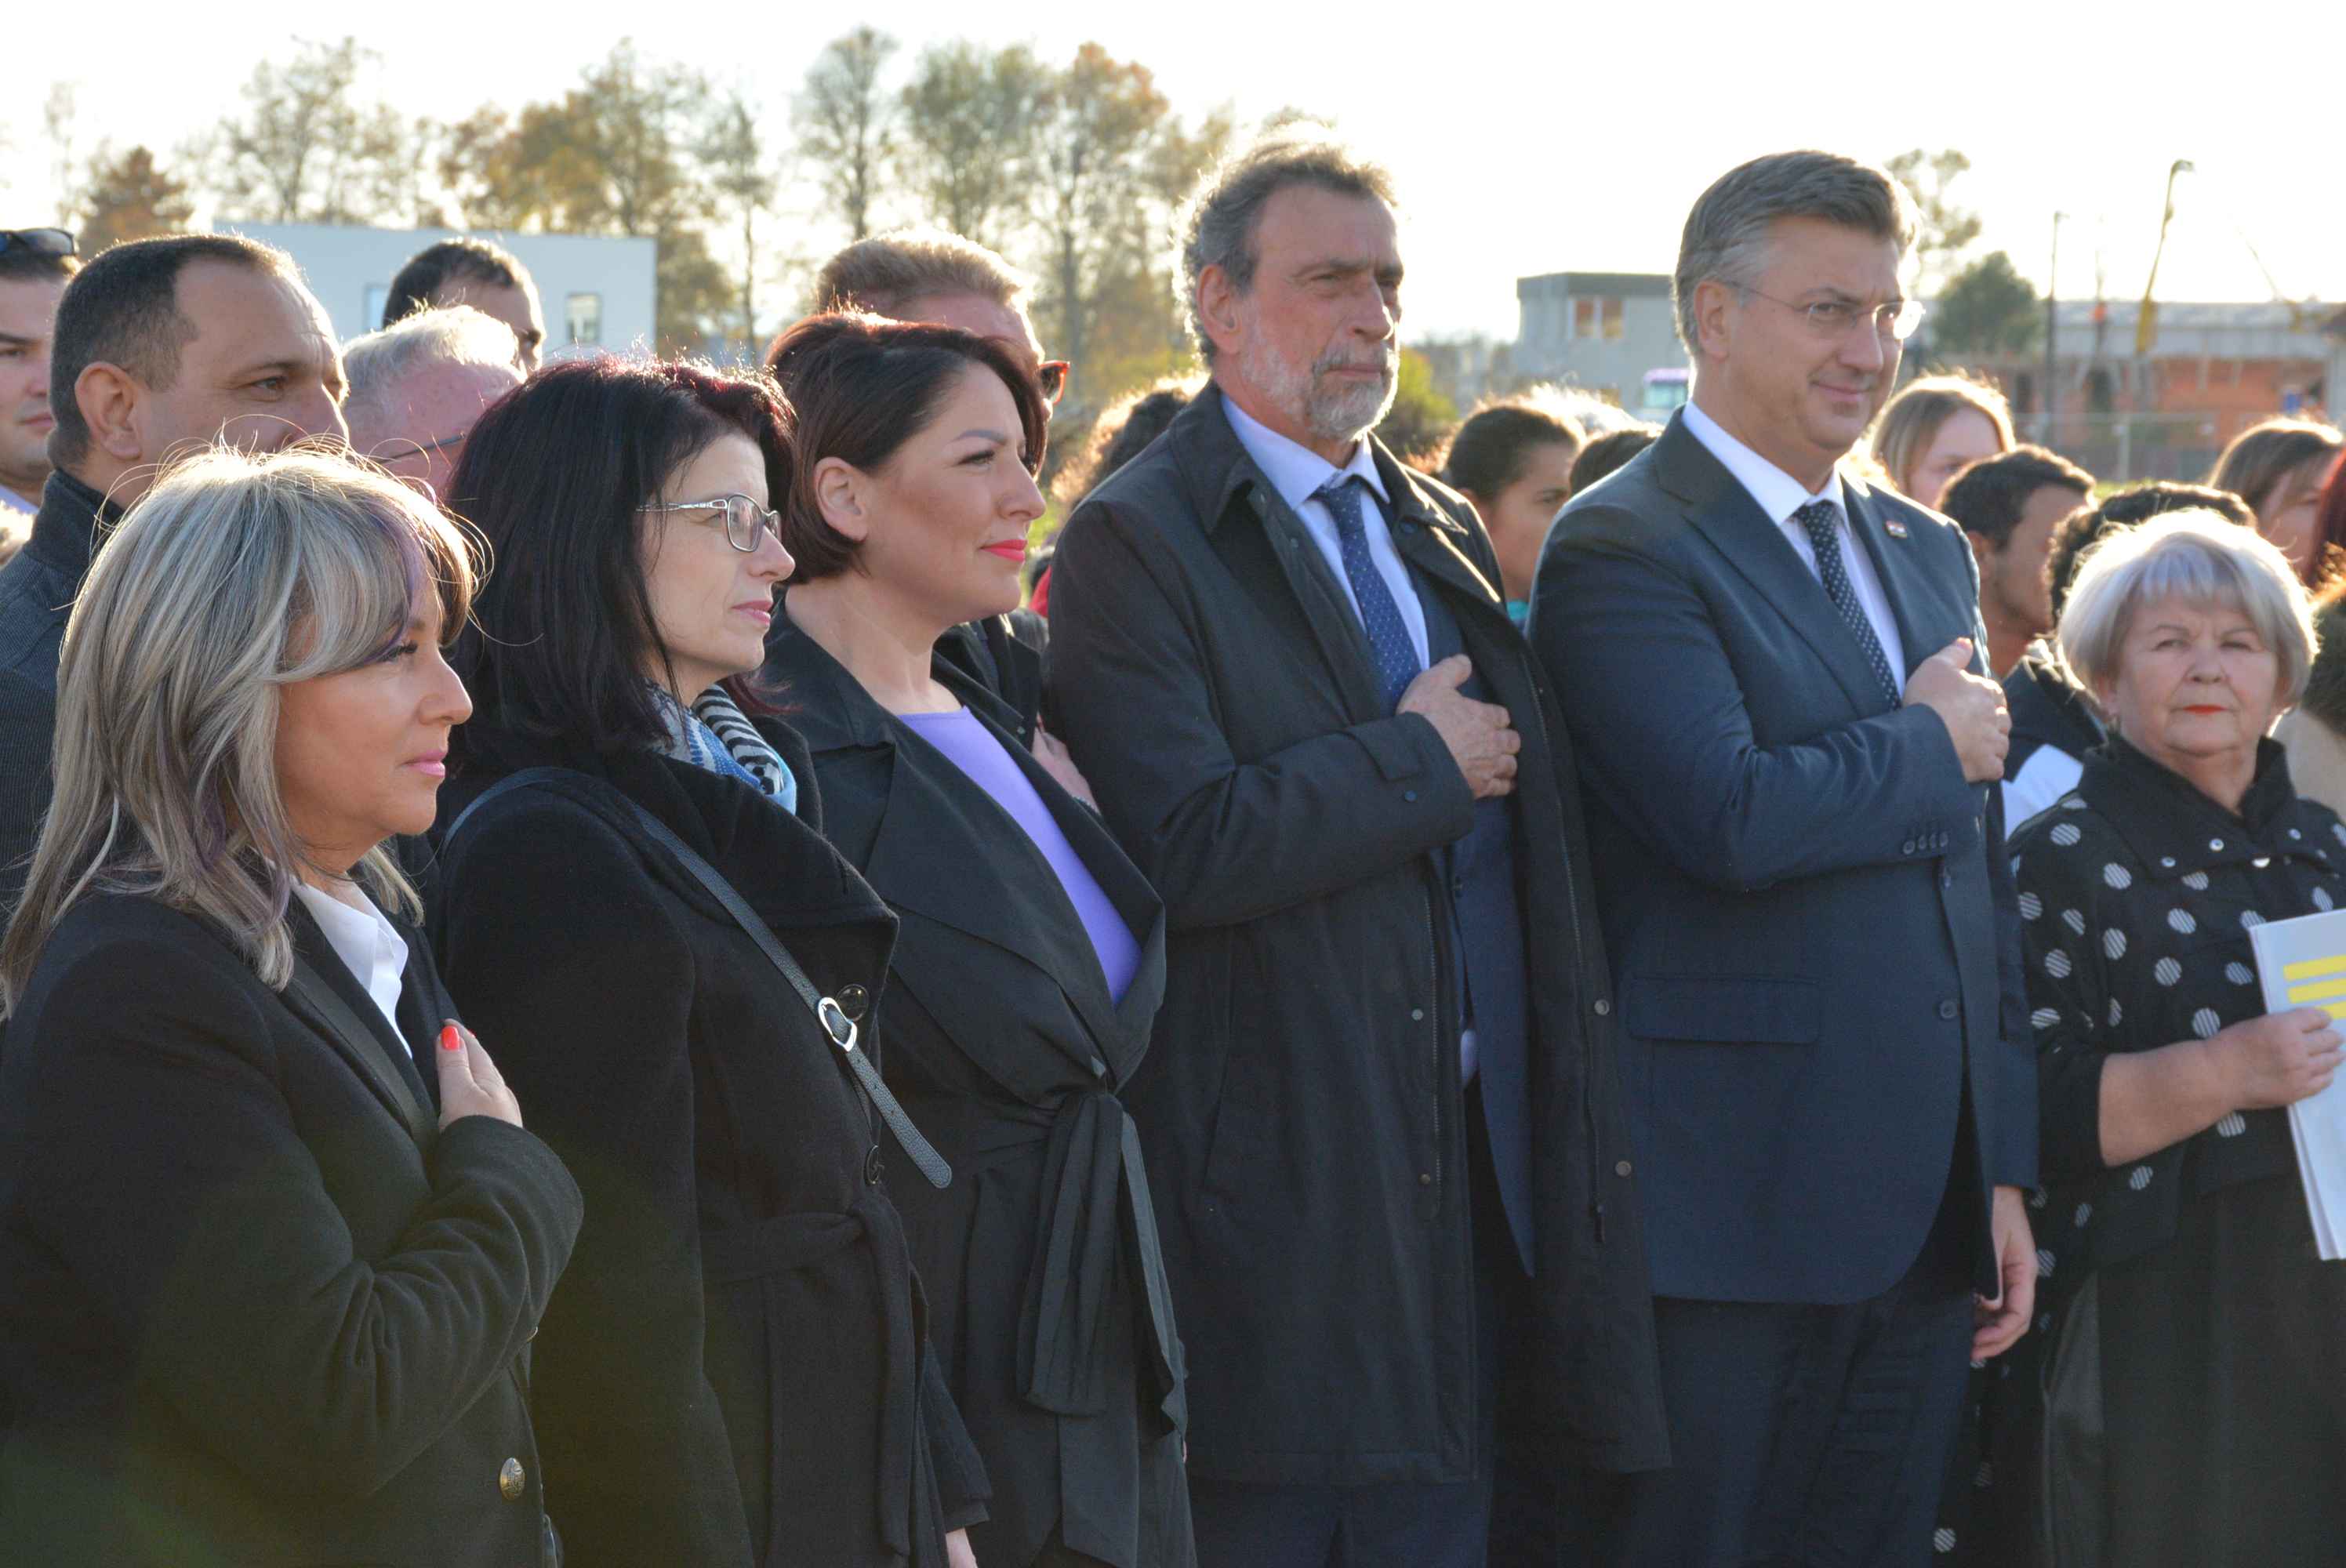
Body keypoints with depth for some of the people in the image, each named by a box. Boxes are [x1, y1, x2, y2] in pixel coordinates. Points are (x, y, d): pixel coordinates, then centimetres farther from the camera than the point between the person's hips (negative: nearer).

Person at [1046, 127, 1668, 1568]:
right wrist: (1418, 760, -11)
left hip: (1471, 1162, 7)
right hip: (1278, 1171, -7)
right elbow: (1188, 850, -21)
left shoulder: (1443, 530, 17)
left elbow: (1538, 838, 21)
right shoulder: (1138, 542, -7)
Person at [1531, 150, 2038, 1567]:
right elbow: (1735, 819, -24)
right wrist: (1926, 744, -6)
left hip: (1929, 1215, 7)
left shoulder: (1931, 555, 17)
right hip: (1735, 1217, -7)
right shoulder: (1623, 548, -9)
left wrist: (2005, 1173, 15)